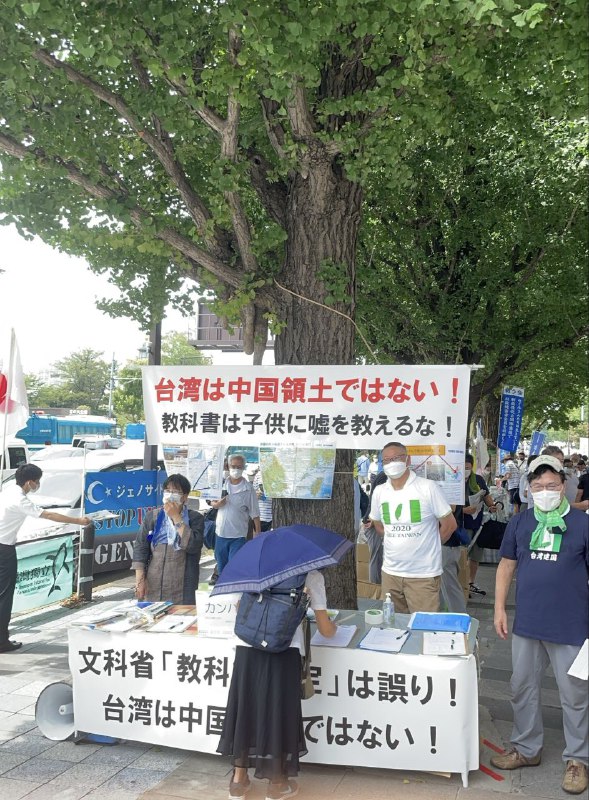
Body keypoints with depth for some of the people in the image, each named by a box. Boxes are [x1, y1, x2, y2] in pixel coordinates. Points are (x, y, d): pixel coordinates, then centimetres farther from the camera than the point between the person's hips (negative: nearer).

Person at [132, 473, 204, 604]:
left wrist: (176, 517, -15)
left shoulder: (195, 518, 0)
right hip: (153, 585, 2)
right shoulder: (153, 516, 5)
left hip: (182, 587, -2)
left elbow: (193, 545, -16)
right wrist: (140, 579, -5)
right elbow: (140, 547, 4)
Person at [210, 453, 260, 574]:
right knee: (221, 568, 16)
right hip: (221, 533, 4)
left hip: (238, 536, -4)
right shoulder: (222, 484, 3)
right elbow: (212, 503, 13)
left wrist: (257, 534, -7)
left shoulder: (248, 488, -7)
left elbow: (255, 514, -5)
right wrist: (217, 504, -11)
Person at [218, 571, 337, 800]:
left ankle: (239, 780, 29)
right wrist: (333, 626, 29)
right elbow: (325, 630, 7)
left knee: (245, 706, 16)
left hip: (248, 646, 4)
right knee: (278, 710, 10)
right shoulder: (311, 574, 6)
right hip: (284, 650, -3)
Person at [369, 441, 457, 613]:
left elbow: (449, 524, -4)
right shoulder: (379, 491, 4)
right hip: (390, 572, 5)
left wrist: (428, 546, 4)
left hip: (423, 573, -4)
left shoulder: (428, 487, -10)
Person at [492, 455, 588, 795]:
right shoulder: (520, 522, 3)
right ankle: (527, 749, 33)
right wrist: (500, 608, 4)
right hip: (527, 624, 4)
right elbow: (507, 565, 9)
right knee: (523, 688, 15)